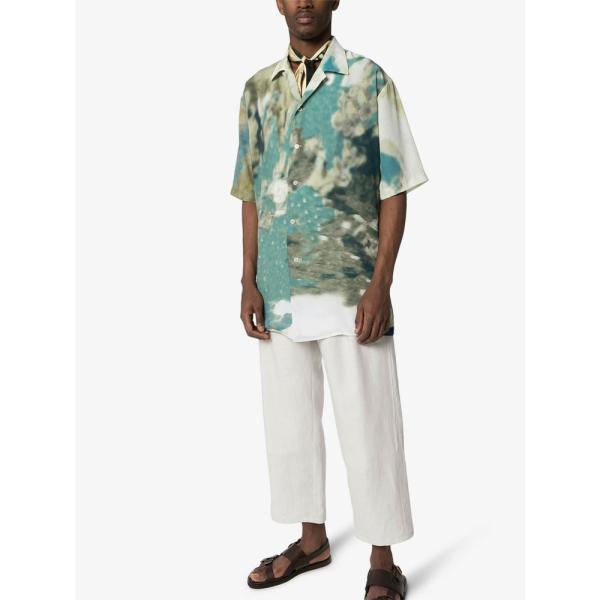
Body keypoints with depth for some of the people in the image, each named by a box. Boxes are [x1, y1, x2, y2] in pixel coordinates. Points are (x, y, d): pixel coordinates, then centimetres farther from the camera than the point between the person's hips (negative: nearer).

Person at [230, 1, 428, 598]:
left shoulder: (369, 79, 0)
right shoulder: (258, 89, 11)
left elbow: (393, 189, -3)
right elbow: (251, 192, 12)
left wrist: (380, 284, -11)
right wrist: (249, 281, 4)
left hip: (349, 287, -4)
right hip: (280, 289, 5)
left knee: (367, 425, 1)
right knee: (288, 419, 13)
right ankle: (312, 539, 31)